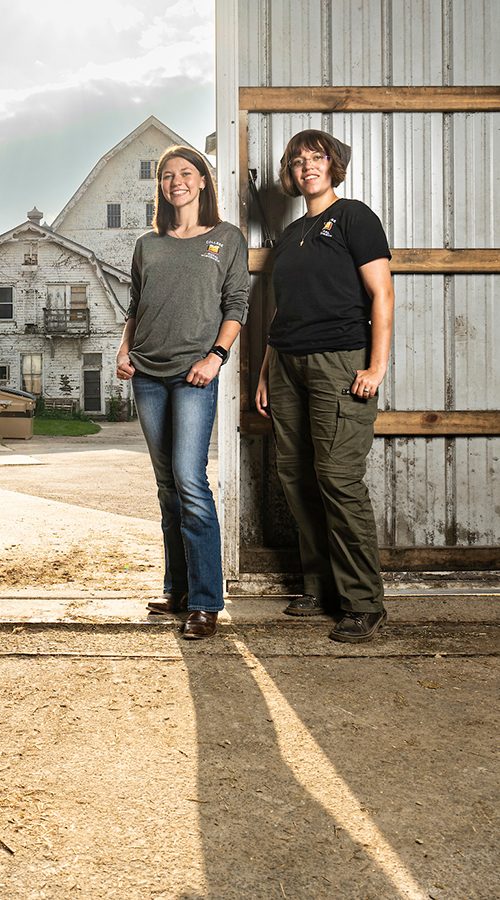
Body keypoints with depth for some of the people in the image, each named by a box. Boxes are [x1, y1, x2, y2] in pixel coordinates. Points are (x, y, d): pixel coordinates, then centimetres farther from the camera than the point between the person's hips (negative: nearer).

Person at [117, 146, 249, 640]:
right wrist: (124, 349, 4)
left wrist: (216, 355, -11)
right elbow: (134, 307, 20)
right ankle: (177, 589, 17)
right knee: (167, 485, 8)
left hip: (194, 374, -4)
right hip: (148, 375, 5)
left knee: (189, 480, -15)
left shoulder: (227, 238, 8)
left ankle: (205, 603, -10)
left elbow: (236, 304, 2)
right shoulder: (147, 244, 18)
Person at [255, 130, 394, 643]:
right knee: (296, 479, 5)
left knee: (339, 480, -12)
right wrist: (266, 373, 16)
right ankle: (320, 588, 17)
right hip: (288, 366, 7)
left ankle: (363, 604, -2)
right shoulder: (290, 235, 22)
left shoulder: (353, 217, 3)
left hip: (339, 362, -7)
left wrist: (377, 367, -15)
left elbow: (381, 295, -6)